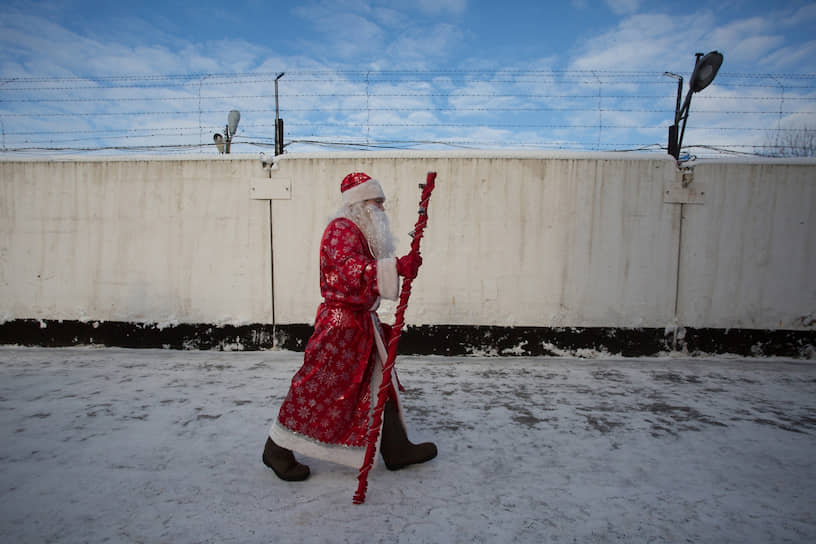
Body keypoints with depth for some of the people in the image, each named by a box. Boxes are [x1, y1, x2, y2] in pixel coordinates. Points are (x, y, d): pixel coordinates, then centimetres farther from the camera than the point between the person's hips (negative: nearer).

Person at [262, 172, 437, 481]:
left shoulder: (360, 232, 17)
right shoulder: (342, 229, -16)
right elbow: (351, 270, -35)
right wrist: (396, 267, -45)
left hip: (361, 322, 10)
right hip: (341, 324, -10)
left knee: (379, 383, 14)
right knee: (320, 388, 0)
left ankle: (396, 449, 26)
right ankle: (278, 449, 19)